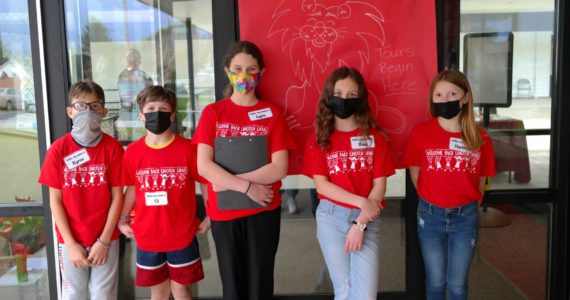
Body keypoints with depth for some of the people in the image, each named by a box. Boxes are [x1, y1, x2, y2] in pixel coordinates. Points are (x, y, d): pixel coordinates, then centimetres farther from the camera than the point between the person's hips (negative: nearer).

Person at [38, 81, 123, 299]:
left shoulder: (113, 148, -7)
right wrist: (71, 244, -7)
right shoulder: (58, 149, -6)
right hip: (70, 240, 1)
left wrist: (104, 241, -8)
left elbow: (117, 197, -5)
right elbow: (55, 201, -3)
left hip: (106, 239, 0)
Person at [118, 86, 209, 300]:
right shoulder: (132, 152, -3)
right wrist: (123, 219, 3)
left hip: (182, 236, -2)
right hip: (147, 237, 2)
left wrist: (210, 218, -3)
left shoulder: (188, 148, -10)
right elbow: (132, 188, 8)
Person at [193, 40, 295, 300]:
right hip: (223, 212, 1)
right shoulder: (212, 112, 1)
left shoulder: (272, 113, 0)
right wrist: (247, 187, -16)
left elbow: (279, 169, -10)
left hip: (263, 211, 0)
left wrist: (229, 181, -14)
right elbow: (203, 166, -8)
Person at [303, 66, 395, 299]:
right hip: (331, 217, 0)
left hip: (367, 219, 0)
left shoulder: (374, 136, 2)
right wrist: (360, 201, -14)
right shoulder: (318, 138, 2)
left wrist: (360, 224, -10)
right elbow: (321, 184, -5)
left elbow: (379, 185, -2)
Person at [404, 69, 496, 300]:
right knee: (436, 281, 13)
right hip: (430, 215, 0)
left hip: (465, 216, 1)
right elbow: (415, 174, 2)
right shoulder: (420, 133, -8)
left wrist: (468, 206, 3)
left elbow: (480, 180, 4)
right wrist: (431, 200, 4)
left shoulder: (480, 138, -5)